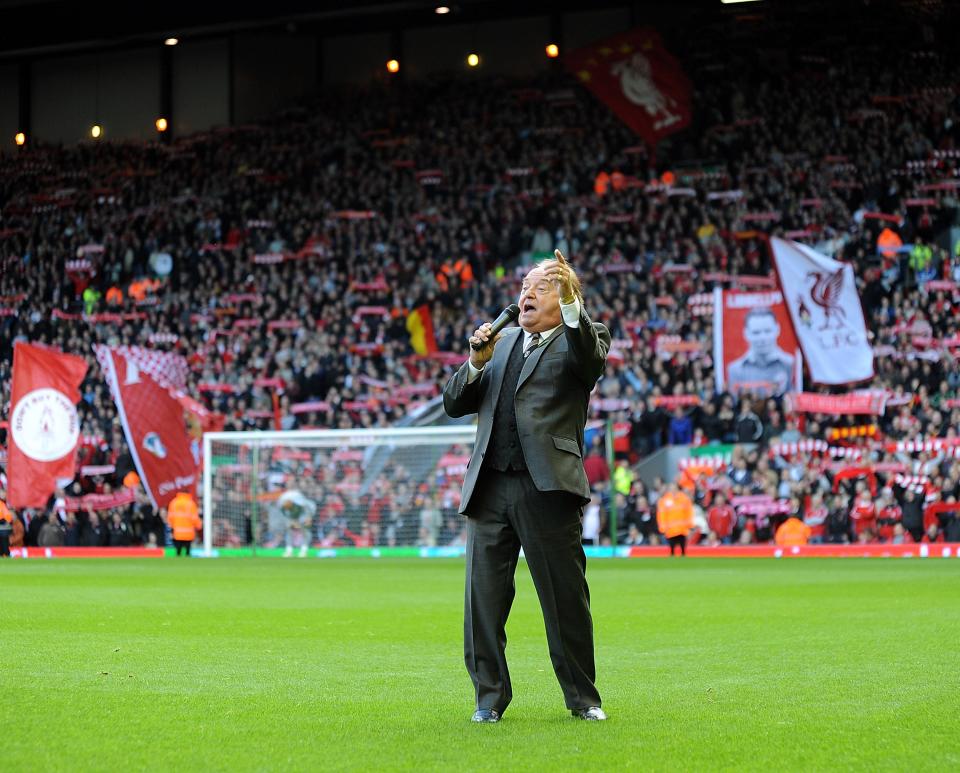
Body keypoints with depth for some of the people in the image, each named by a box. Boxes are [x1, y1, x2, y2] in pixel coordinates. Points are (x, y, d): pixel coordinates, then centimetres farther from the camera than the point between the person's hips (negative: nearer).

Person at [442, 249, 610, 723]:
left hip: (547, 489, -4)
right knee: (483, 597, 3)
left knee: (566, 599, 1)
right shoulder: (502, 343, 20)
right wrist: (477, 362, 0)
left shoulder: (575, 342, 6)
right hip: (490, 488, 5)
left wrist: (570, 303, -32)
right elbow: (453, 404, 17)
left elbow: (591, 358, -20)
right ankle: (489, 697, 13)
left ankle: (582, 698, 13)